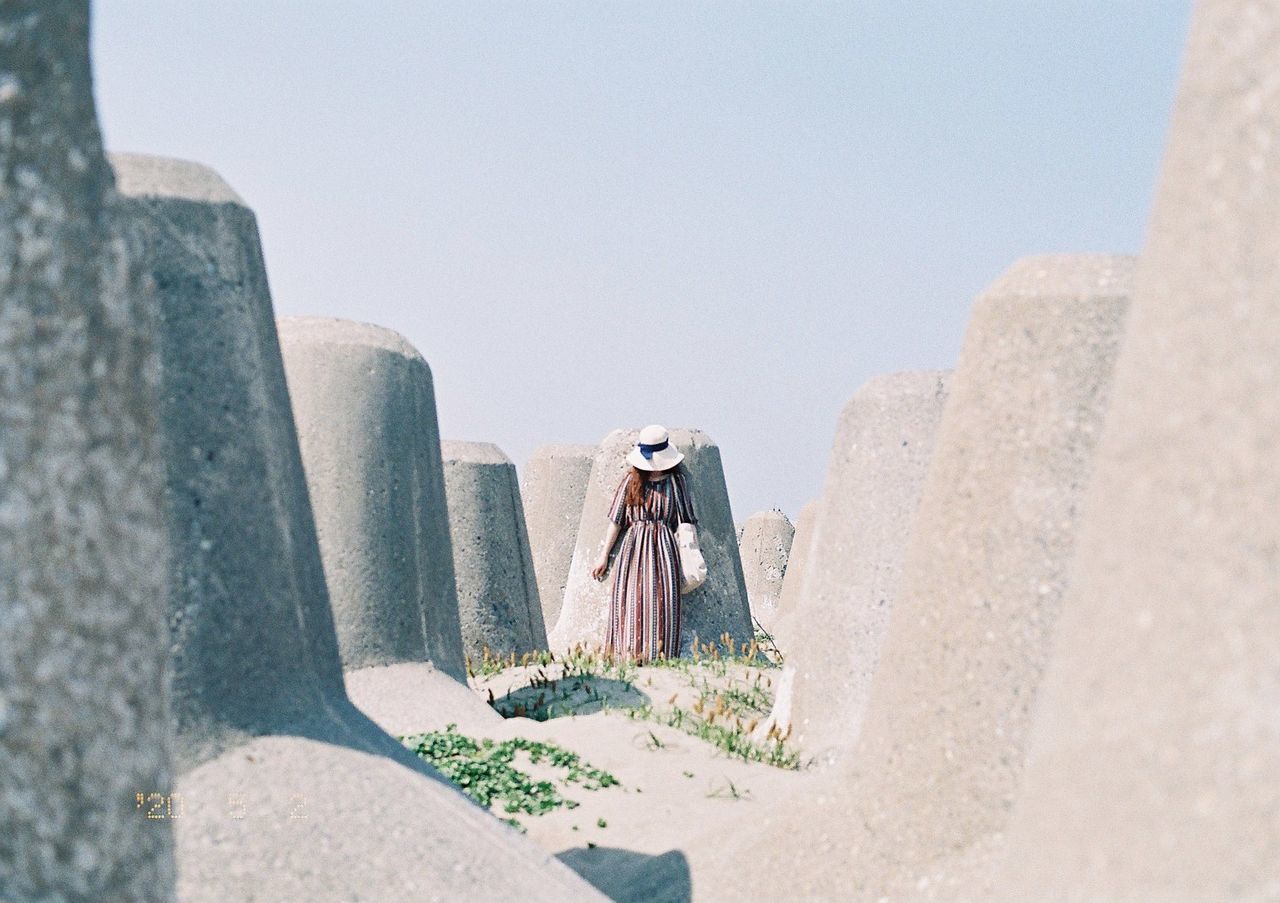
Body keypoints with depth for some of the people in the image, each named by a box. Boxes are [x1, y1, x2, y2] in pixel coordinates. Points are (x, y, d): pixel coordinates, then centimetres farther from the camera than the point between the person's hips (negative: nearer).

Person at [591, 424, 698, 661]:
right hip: (634, 547, 0)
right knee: (630, 602, -7)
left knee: (661, 603, -8)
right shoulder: (631, 481, 6)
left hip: (664, 548, 0)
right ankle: (628, 659, -7)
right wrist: (604, 557, 10)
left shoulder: (676, 481, 6)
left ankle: (660, 659, -8)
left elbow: (685, 520, 9)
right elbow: (616, 521, 10)